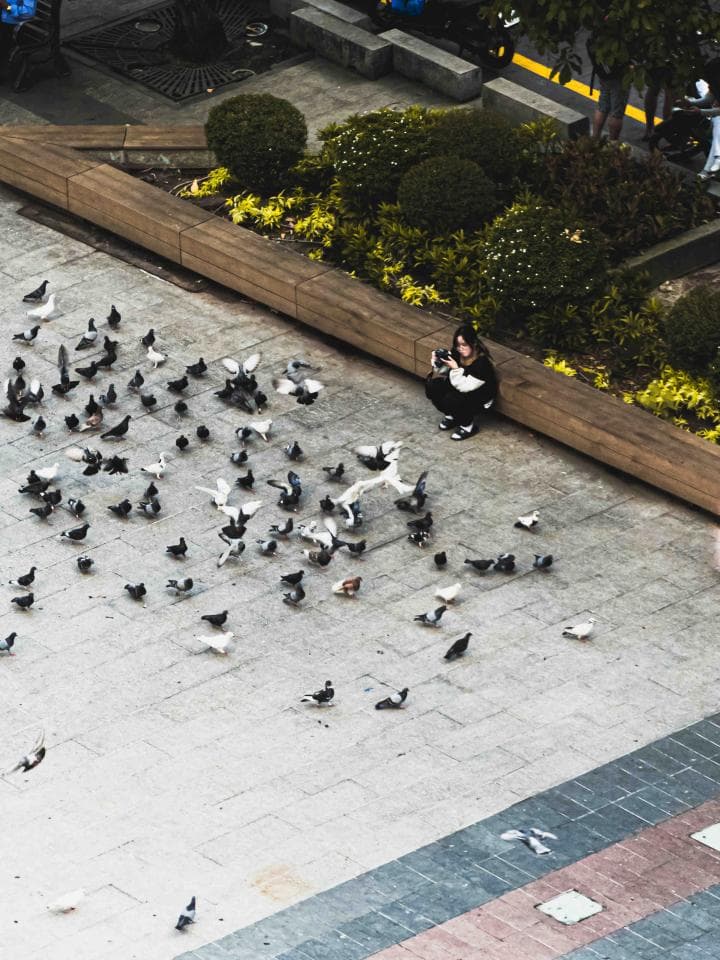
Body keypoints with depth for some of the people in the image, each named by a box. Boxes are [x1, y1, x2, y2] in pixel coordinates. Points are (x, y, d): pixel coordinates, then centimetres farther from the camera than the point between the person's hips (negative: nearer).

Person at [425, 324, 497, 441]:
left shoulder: (482, 362, -31)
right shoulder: (456, 354, -13)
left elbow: (464, 387, -31)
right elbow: (440, 373, -3)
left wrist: (455, 369, -38)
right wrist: (437, 363, -22)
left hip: (480, 398, -6)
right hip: (459, 388, 7)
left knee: (450, 400, -31)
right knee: (431, 386, -14)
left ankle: (468, 424, -2)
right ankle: (452, 416, 9)